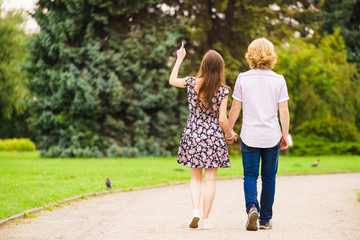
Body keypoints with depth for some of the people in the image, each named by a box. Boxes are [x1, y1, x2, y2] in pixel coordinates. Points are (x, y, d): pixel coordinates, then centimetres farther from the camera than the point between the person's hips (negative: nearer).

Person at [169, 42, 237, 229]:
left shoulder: (192, 83, -4)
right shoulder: (222, 90, -10)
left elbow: (172, 80, 16)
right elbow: (222, 119, -10)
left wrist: (179, 59, 26)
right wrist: (230, 134, 10)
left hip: (192, 135, 2)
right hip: (213, 137, -2)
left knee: (196, 179, 14)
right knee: (210, 180, 5)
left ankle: (196, 210, -6)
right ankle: (205, 219, 5)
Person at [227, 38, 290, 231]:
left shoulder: (243, 79, -4)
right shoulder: (278, 80, -3)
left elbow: (235, 109, -2)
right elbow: (284, 110, -4)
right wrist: (285, 135, 6)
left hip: (249, 136, -1)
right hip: (272, 136, 1)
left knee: (250, 175, 6)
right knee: (269, 177, 11)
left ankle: (252, 206, -20)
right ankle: (265, 219, 15)